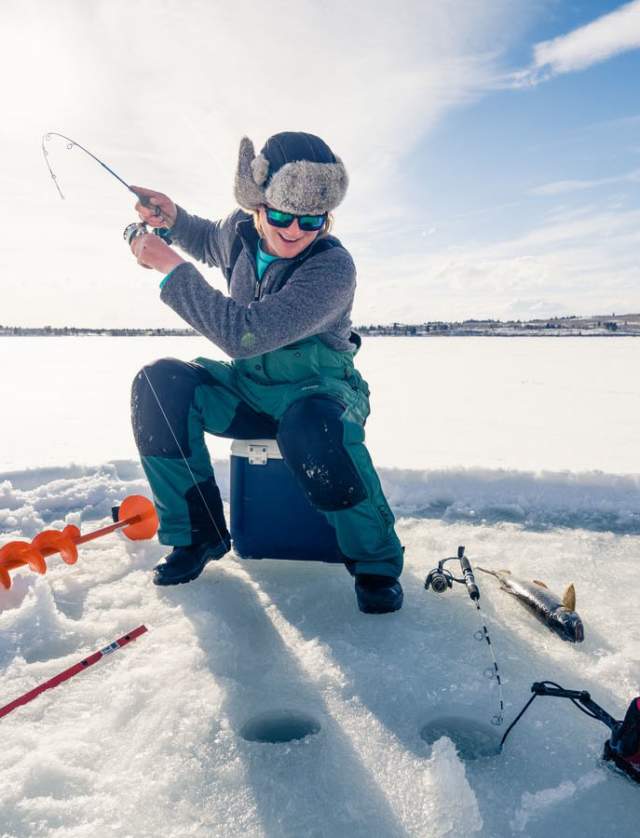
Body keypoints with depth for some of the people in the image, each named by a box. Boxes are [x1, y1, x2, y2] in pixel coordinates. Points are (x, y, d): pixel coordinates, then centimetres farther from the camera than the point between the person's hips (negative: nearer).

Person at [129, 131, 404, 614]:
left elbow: (244, 333, -34)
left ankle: (375, 560, -16)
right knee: (159, 384, -18)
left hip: (318, 389, -5)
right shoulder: (242, 231, -3)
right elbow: (206, 240, 25)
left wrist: (170, 266, -26)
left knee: (310, 426, -41)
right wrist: (172, 219, 2)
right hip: (249, 388, 6)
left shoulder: (333, 267, -24)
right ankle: (198, 534, -5)